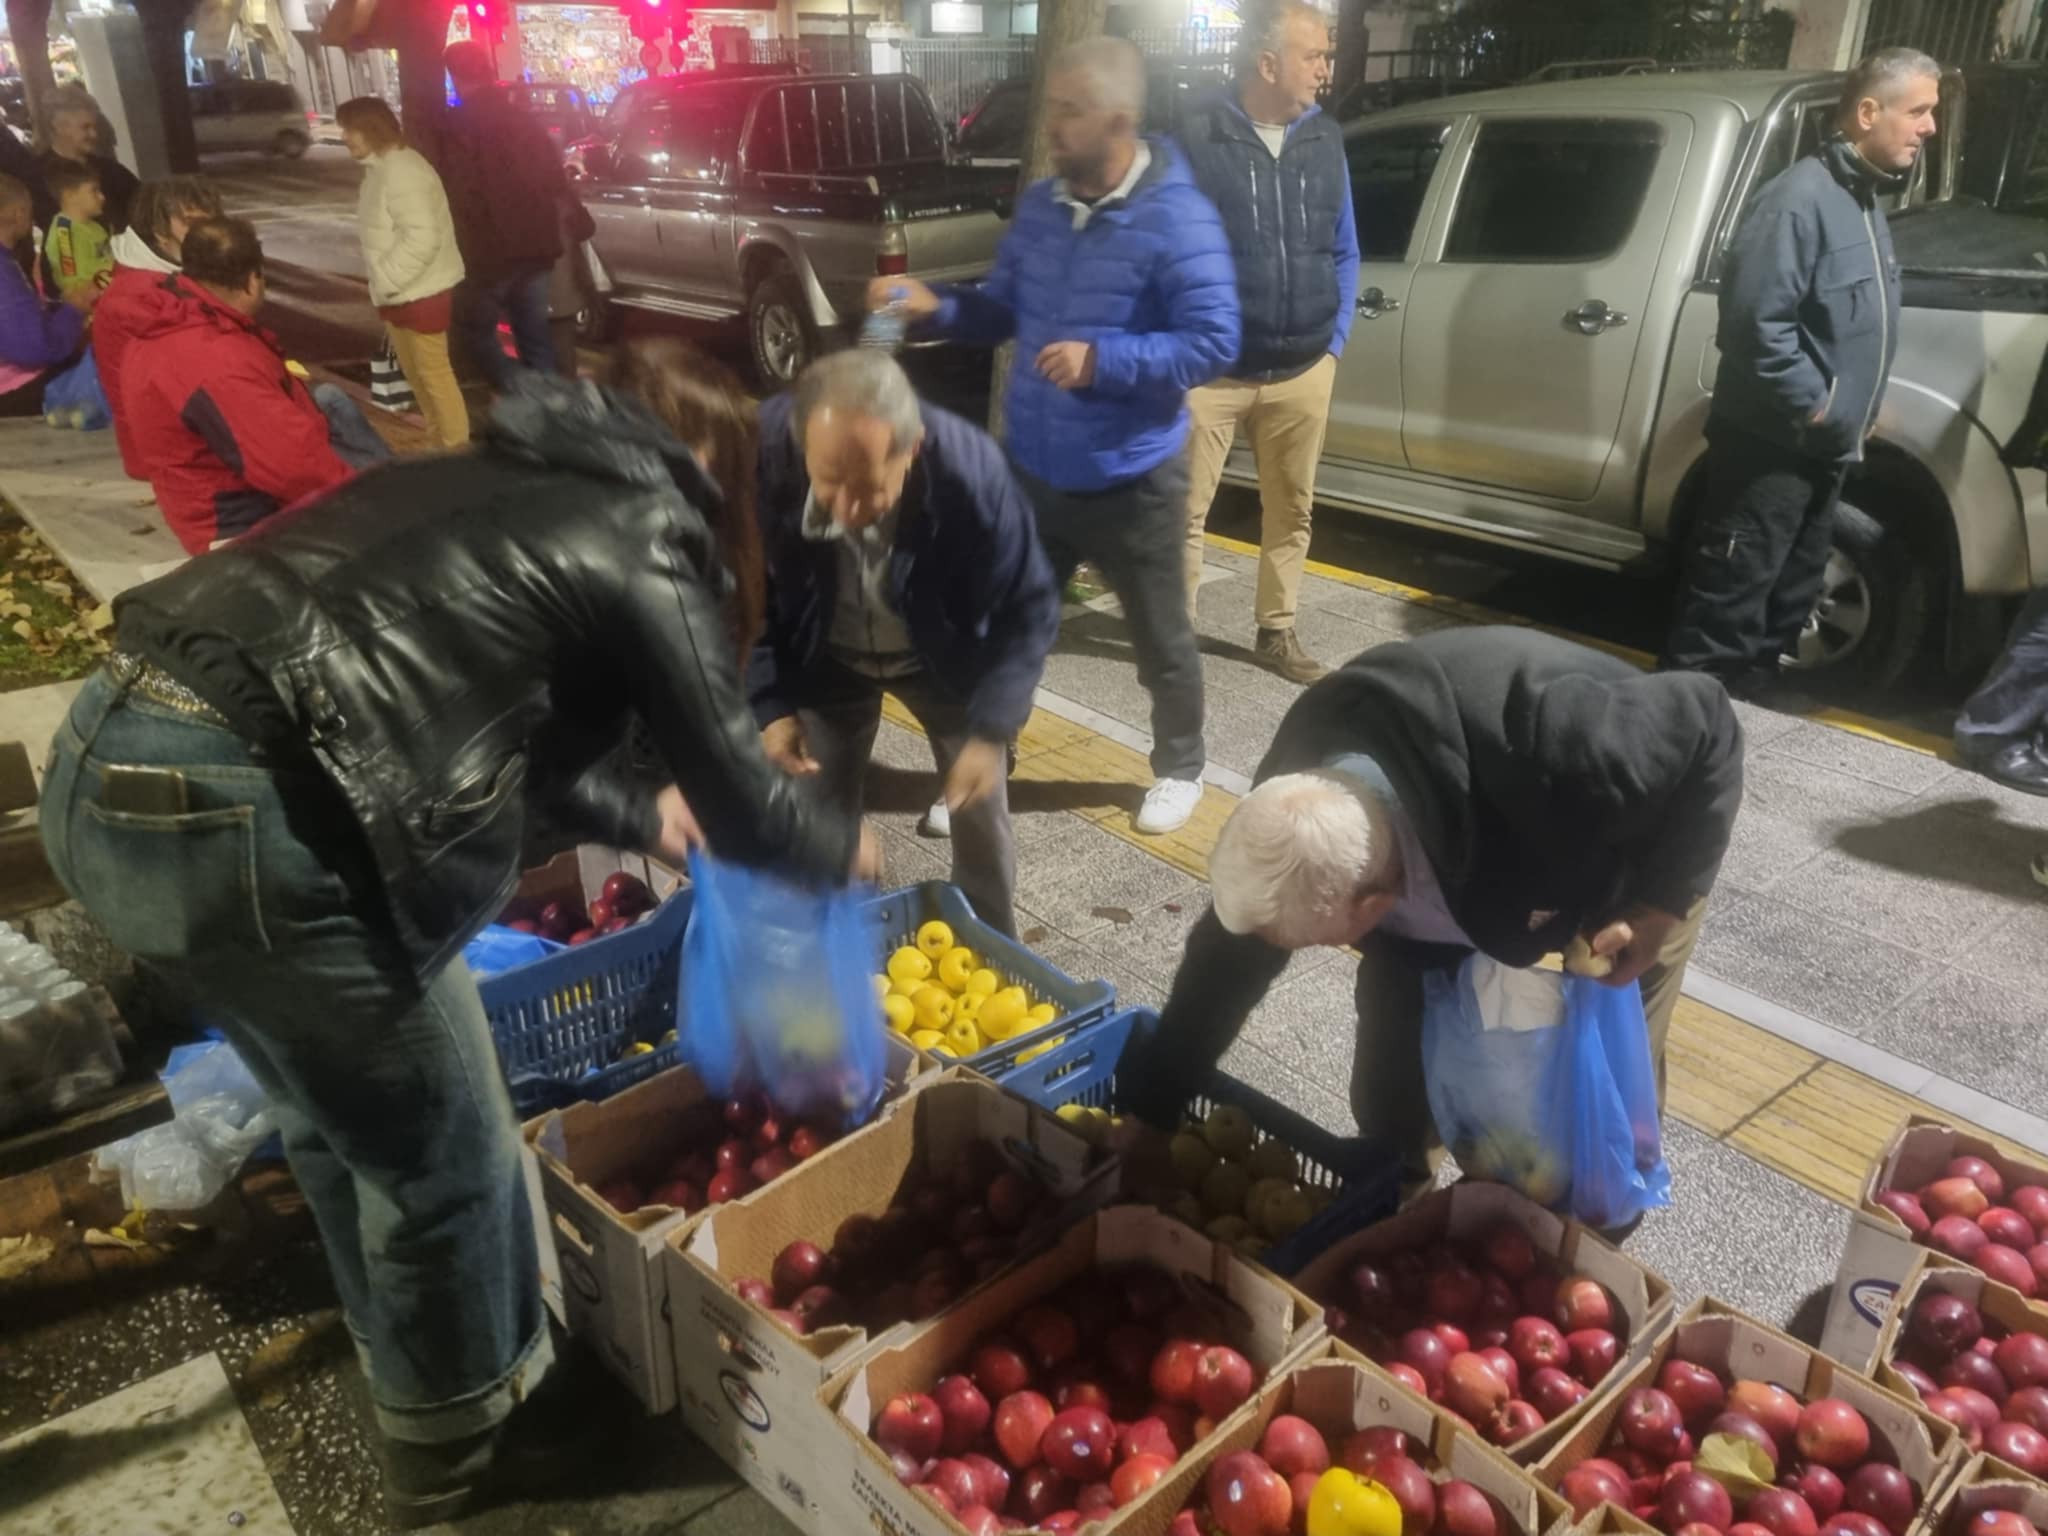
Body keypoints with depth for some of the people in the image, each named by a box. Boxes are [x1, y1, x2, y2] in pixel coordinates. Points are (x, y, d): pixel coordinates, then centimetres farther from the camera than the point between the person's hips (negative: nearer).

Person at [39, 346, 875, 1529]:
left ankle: (423, 1375, 51)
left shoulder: (496, 486, 25)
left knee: (337, 1116, 28)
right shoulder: (641, 546, 2)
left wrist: (638, 816, 45)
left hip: (103, 753, 10)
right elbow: (739, 800, 5)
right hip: (242, 812, -10)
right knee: (442, 1155, 13)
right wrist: (844, 852, 26)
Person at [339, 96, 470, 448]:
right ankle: (436, 435, 32)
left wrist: (385, 278, -23)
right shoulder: (380, 167, 11)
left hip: (421, 290, -10)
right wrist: (383, 280, 12)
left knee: (433, 371, -2)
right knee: (413, 370, 19)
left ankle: (456, 446, 7)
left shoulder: (400, 170, -21)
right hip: (401, 291, 10)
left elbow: (422, 237, -29)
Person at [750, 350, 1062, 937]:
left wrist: (990, 728, -32)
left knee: (980, 814, 8)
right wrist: (769, 703, -23)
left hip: (947, 659, 0)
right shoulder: (762, 453, -33)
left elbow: (1029, 610, -24)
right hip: (826, 660, 1)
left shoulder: (971, 472, -37)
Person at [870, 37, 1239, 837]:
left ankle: (1178, 769, 34)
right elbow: (1002, 310, 11)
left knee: (1159, 640, 12)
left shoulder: (1177, 219, -17)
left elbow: (1214, 343, -20)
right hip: (1033, 468, 6)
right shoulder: (1039, 207, 3)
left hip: (1130, 480, -5)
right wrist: (933, 304, -8)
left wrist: (1100, 359, -28)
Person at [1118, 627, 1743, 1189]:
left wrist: (1661, 902, -30)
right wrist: (1149, 1109, -11)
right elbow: (1228, 953, -16)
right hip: (1463, 850, 4)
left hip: (1635, 859, -3)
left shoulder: (1550, 758, -49)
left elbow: (1708, 725, -30)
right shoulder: (1301, 794, -30)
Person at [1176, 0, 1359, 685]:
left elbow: (1344, 252, 14)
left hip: (1303, 373, 5)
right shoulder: (1197, 136, -7)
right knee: (1186, 512, 2)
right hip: (1210, 371, -4)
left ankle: (1276, 632, 27)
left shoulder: (1325, 140, 7)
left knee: (1291, 511, 12)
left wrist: (1334, 342, 7)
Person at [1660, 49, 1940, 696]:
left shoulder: (1865, 199, 14)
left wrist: (1853, 413, 11)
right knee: (1729, 605, -7)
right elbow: (1756, 323, -26)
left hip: (1821, 447, 10)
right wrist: (1818, 409, -20)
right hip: (1772, 445, -10)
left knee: (1789, 597, 17)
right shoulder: (1800, 197, -17)